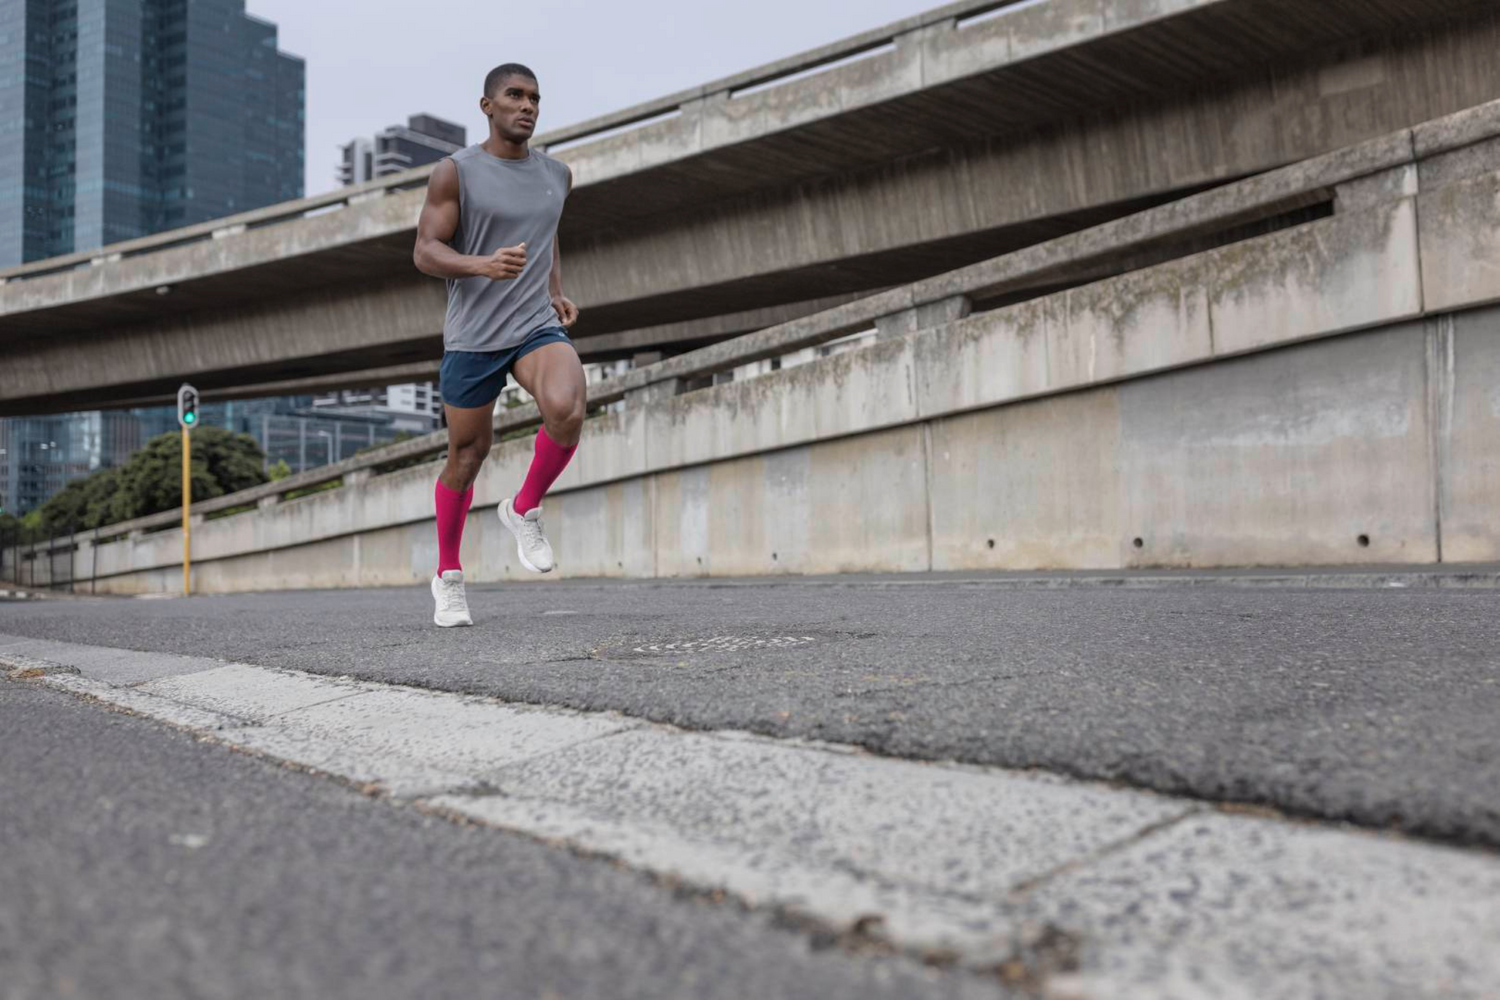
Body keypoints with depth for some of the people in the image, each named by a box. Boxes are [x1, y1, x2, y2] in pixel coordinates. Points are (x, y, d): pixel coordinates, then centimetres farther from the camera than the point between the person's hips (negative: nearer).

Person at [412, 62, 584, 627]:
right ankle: (448, 576, 26)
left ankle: (524, 509, -1)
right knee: (467, 456, 6)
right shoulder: (455, 172, -3)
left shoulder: (556, 174, 10)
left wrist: (557, 294, 12)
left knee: (566, 410, -28)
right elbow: (425, 252, -7)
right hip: (472, 335, -2)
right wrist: (483, 266, -26)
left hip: (538, 327, 2)